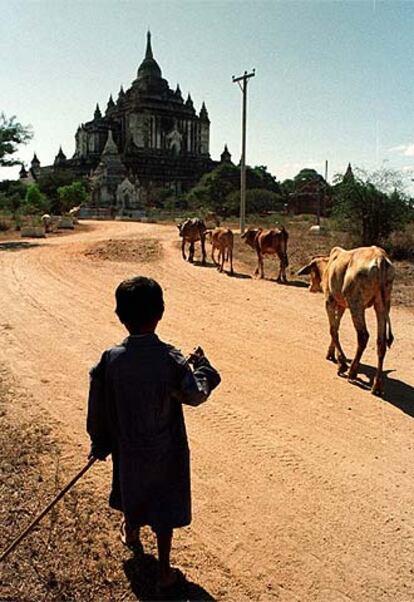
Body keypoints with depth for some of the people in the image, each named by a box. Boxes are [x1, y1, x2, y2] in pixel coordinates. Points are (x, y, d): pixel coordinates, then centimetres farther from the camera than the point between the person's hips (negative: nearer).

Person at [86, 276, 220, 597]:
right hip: (166, 449, -3)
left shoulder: (110, 359, -18)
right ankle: (165, 573, 30)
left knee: (132, 489, 31)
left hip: (128, 447, 3)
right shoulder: (171, 359, -26)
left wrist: (99, 444, 8)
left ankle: (131, 532, 60)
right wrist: (201, 365, 4)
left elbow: (98, 408, -8)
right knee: (165, 509, 16)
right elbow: (196, 395, -12)